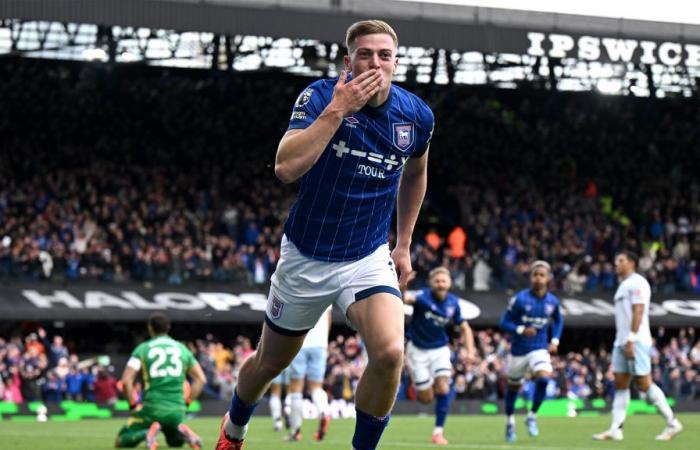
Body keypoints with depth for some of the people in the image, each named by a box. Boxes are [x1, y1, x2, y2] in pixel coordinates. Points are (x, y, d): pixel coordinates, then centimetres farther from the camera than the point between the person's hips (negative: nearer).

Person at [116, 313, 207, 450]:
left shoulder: (142, 349, 2)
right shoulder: (182, 349, 13)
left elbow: (126, 381, -7)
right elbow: (201, 379, 13)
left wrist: (133, 405, 4)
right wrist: (186, 402, 16)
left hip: (152, 408, -3)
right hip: (177, 410, 3)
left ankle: (148, 433, -22)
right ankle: (183, 433, -8)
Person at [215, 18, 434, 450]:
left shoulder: (417, 115, -7)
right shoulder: (320, 96, -17)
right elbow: (286, 167, -33)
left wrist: (404, 244, 17)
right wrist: (337, 109, -35)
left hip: (369, 259, 1)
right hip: (306, 256, -1)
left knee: (390, 352, -26)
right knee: (270, 362, 17)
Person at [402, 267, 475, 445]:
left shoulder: (453, 303, -6)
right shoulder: (423, 297, -20)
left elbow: (464, 328, 8)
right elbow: (408, 298, -45)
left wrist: (470, 351, -5)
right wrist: (404, 295, -70)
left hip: (439, 349, 3)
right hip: (418, 349, -3)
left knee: (443, 388, -15)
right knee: (426, 398, 0)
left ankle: (438, 432, -6)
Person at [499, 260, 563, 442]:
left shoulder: (552, 301, -2)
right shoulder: (520, 299, -13)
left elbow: (558, 321, 18)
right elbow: (504, 323, -10)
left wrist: (555, 341, 4)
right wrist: (521, 330, -26)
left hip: (540, 349, 1)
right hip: (519, 350, -1)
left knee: (543, 378, -25)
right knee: (513, 386, 13)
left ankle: (532, 417, -6)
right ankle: (510, 422, 37)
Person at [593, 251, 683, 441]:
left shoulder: (637, 283, -8)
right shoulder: (623, 285, 21)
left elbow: (638, 312, -17)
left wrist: (631, 339, -23)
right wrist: (623, 342, 17)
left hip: (636, 342, -10)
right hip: (621, 342, 10)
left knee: (644, 383, -9)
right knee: (620, 384, 3)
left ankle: (672, 424, -1)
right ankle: (615, 430, 0)